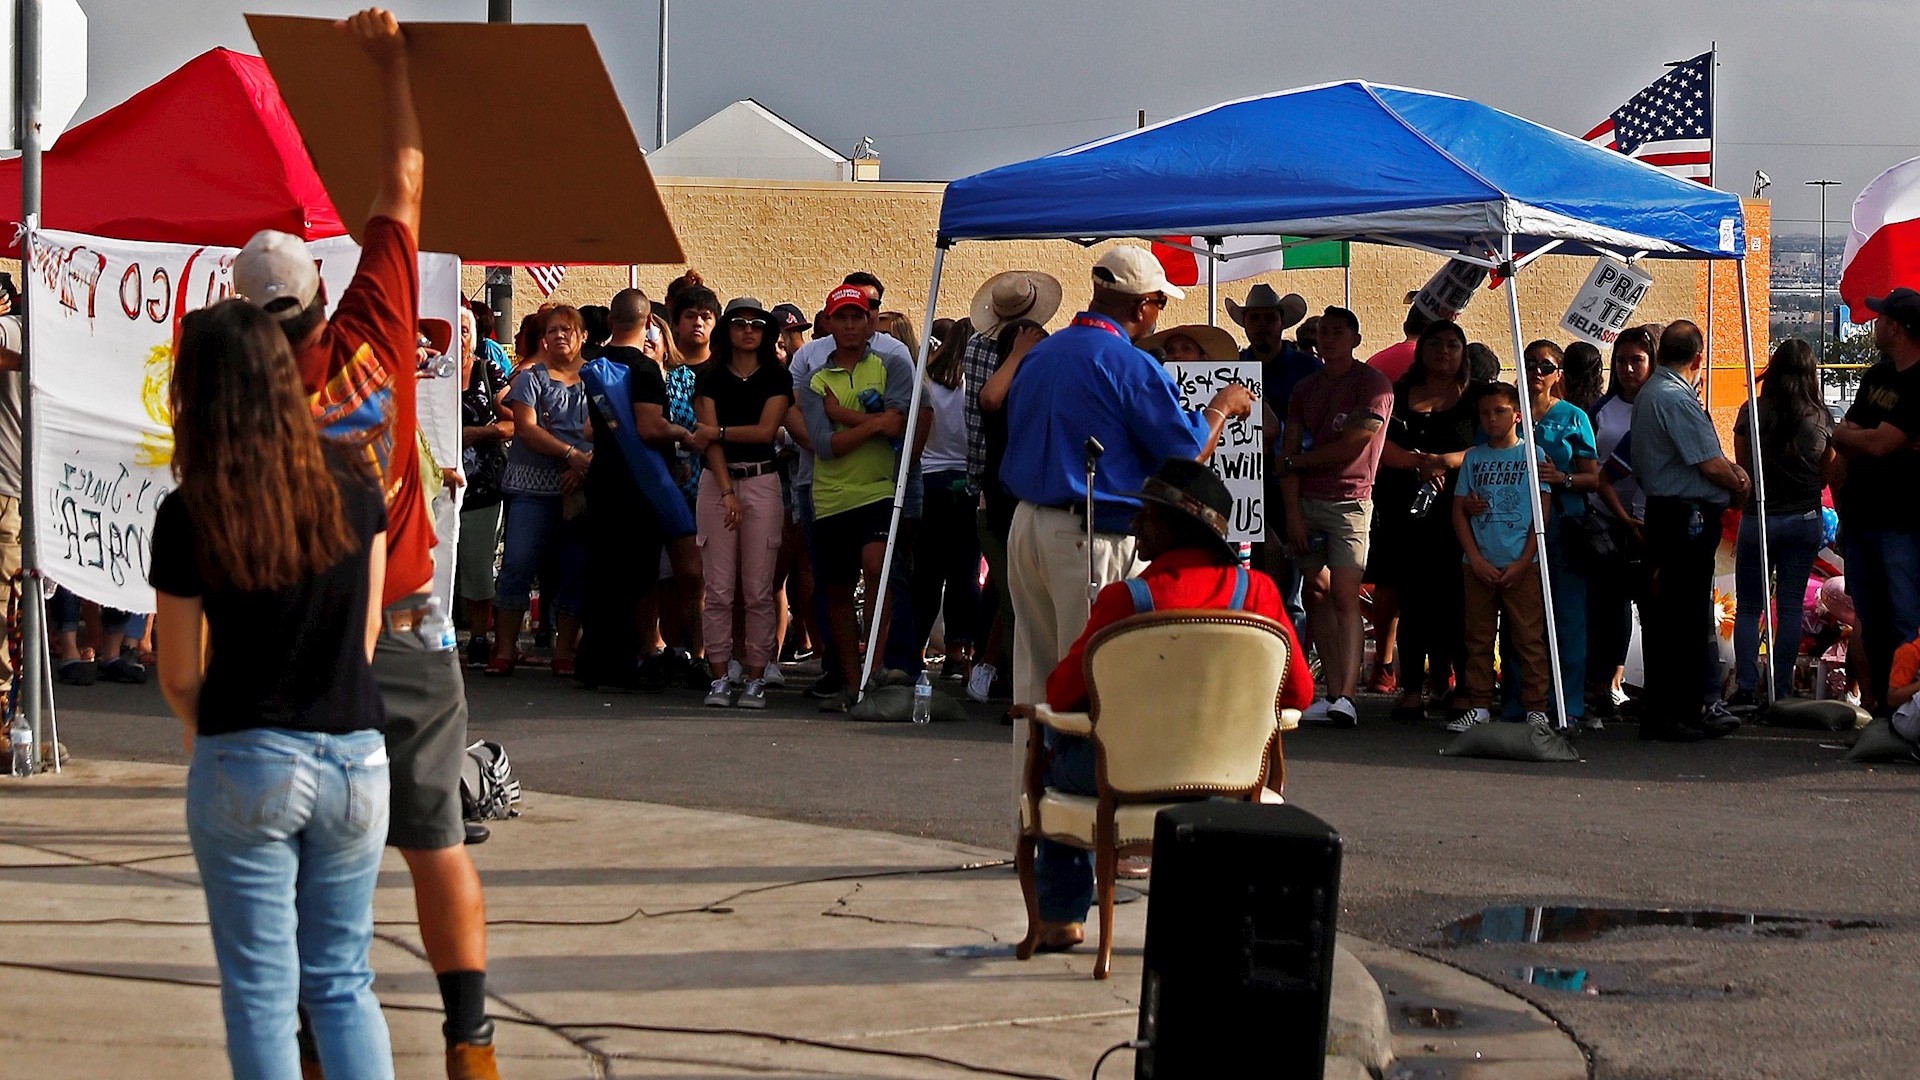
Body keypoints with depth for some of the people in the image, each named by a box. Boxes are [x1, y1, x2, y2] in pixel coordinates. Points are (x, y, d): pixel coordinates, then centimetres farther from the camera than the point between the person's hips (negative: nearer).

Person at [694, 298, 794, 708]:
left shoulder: (777, 378, 6)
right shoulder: (711, 379, 7)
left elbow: (765, 430, -6)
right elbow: (710, 438, -2)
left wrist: (718, 431, -4)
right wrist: (727, 492, -11)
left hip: (762, 482, -1)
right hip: (717, 482, 1)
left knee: (758, 589, -3)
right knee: (718, 589, -3)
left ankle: (756, 678, 0)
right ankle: (719, 678, 0)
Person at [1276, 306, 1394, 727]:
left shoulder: (1373, 384, -1)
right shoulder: (1306, 388, 17)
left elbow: (1351, 446, -9)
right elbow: (1290, 453, 10)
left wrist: (1298, 460, 1)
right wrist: (1292, 512, -2)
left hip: (1349, 500, -6)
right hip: (1305, 502, 6)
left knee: (1344, 597, -14)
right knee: (1316, 594, 2)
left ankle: (1347, 697, -22)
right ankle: (1333, 694, 3)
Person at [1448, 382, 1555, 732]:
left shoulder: (1532, 454, 3)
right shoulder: (1474, 457, 11)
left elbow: (1542, 511, -1)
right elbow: (1459, 510, 9)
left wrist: (1523, 562, -9)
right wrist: (1475, 558, -4)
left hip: (1521, 564, -3)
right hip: (1480, 565, 3)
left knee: (1529, 638, -3)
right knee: (1478, 638, 5)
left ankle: (1536, 707, -1)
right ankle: (1478, 706, 11)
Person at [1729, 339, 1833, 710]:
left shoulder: (1752, 412, -8)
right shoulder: (1821, 417, -3)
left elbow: (1741, 467, 2)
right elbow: (1827, 476, 4)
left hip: (1758, 516, -1)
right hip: (1804, 517, 1)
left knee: (1748, 608, 6)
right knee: (1790, 607, 7)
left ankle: (1745, 689, -2)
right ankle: (1782, 690, 5)